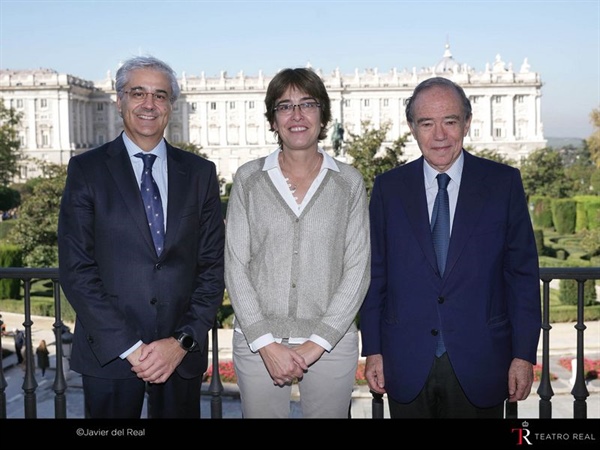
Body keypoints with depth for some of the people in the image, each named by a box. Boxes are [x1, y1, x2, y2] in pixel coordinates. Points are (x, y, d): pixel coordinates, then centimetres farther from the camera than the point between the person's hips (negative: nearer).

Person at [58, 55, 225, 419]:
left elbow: (214, 265, 3)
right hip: (109, 352, -1)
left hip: (182, 353, 2)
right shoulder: (87, 170, -1)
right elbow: (76, 269, -7)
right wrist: (129, 346, -13)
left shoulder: (200, 172, 5)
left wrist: (183, 341, -8)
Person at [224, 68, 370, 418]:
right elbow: (235, 265, -1)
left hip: (331, 344, 0)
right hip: (257, 343, 0)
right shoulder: (249, 178, 3)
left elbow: (358, 269, -1)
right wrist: (266, 343, -9)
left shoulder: (350, 182, 3)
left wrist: (317, 342, -9)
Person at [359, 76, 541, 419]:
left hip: (479, 365, -1)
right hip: (407, 366, 1)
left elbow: (523, 273, 0)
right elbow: (375, 274, 4)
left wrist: (524, 354, -4)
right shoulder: (388, 187, 2)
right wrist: (373, 351, 2)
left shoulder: (504, 182, -1)